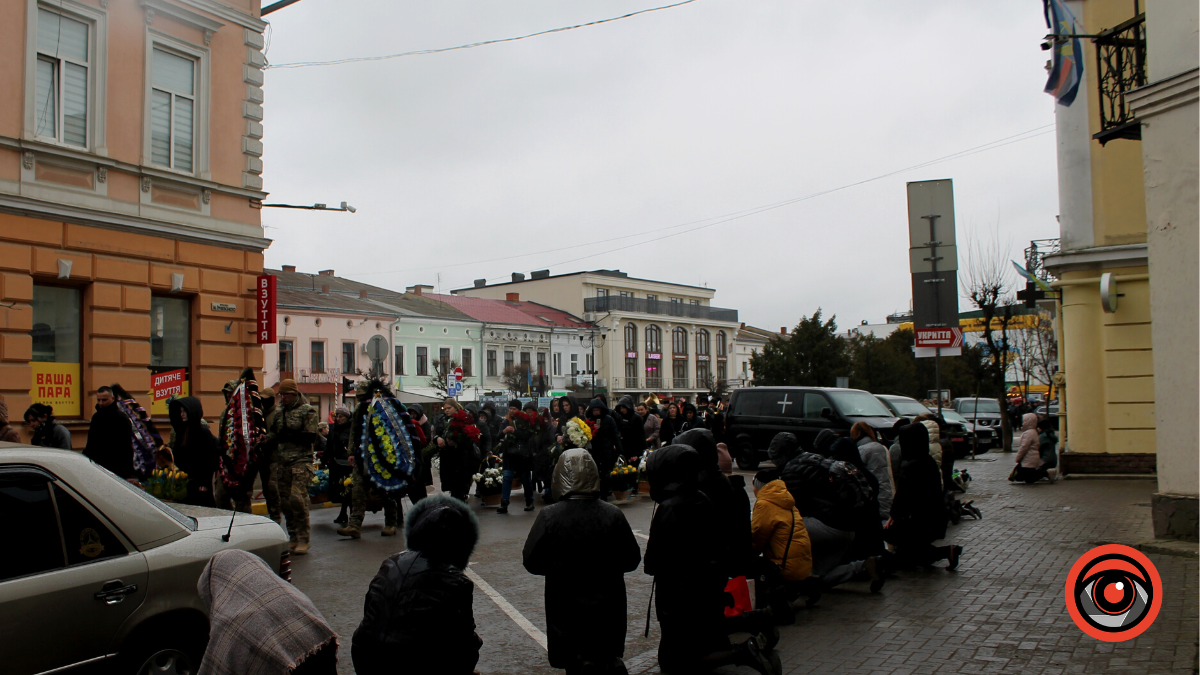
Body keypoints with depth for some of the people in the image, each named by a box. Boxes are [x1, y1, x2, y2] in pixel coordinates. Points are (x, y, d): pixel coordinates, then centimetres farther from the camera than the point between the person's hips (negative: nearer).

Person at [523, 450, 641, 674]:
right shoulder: (613, 514, -12)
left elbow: (531, 562, -9)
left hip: (567, 611, -1)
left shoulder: (549, 516, -17)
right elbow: (631, 560, -3)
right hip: (608, 610, 2)